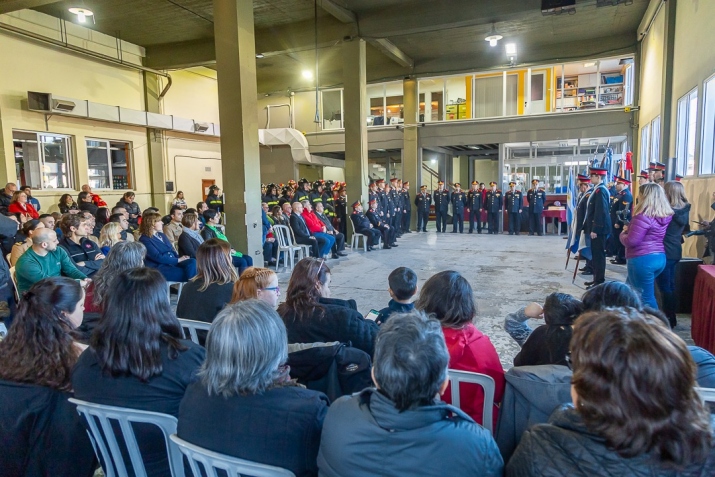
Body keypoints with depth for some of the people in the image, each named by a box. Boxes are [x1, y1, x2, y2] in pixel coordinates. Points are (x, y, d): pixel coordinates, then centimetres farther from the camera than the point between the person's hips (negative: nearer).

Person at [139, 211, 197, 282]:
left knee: (192, 262, -23)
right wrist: (178, 260, -15)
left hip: (173, 262, 7)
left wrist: (180, 258, -7)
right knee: (186, 273, -28)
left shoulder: (161, 235, 20)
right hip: (159, 267, -7)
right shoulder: (145, 240, -6)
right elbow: (158, 257, -16)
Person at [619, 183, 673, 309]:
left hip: (642, 259, -9)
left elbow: (630, 241, -19)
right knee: (630, 289, 23)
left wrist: (623, 233, 2)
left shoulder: (643, 216, -18)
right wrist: (629, 229, 11)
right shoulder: (667, 215, 7)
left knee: (646, 297, 1)